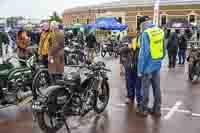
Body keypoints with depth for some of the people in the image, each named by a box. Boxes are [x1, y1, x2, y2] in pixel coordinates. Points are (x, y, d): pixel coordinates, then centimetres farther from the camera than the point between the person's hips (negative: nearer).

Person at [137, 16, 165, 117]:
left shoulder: (145, 33, -16)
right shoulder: (160, 31, 6)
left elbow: (143, 53, -18)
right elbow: (163, 50, 12)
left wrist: (140, 69, -13)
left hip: (148, 65, -6)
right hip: (157, 64, 7)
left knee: (145, 88, 5)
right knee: (157, 87, 13)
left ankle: (143, 109, 15)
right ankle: (157, 109, 22)